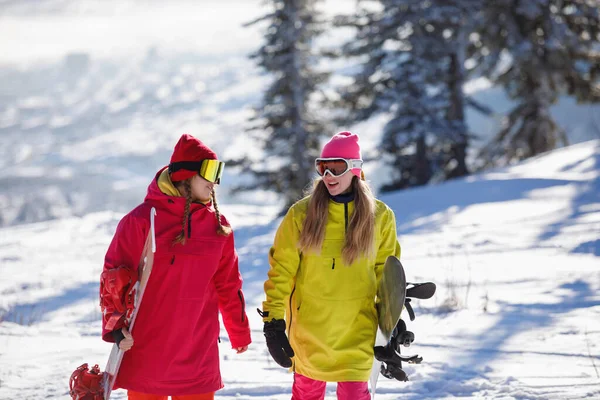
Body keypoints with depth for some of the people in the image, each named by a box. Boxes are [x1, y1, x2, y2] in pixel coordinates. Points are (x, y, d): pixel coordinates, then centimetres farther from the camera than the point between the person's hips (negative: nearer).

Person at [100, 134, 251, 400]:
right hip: (147, 352, -4)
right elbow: (114, 276, -6)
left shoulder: (217, 226, 7)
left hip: (199, 354, 4)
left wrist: (239, 332, 21)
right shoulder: (143, 219, -7)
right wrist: (115, 327, -15)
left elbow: (228, 282, 15)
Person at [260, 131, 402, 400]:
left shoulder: (379, 217, 0)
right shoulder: (301, 214, -4)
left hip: (357, 329, 0)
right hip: (309, 326, 0)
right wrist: (273, 320, -7)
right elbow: (281, 271, -3)